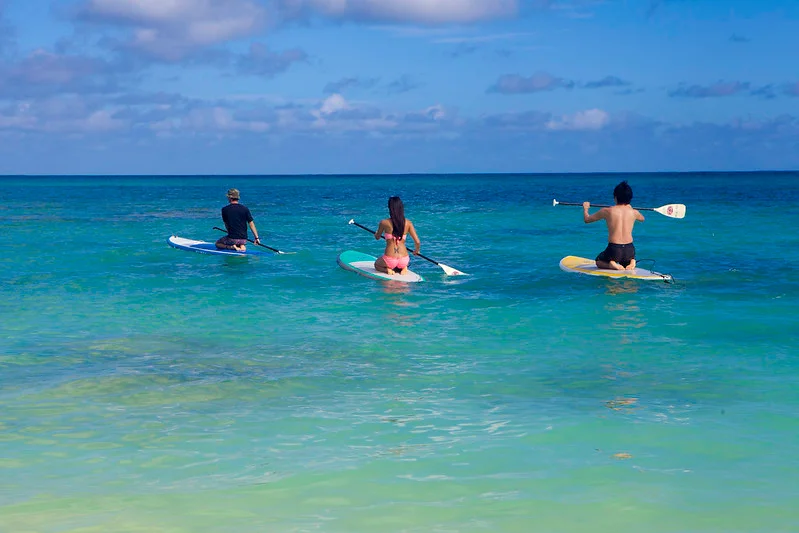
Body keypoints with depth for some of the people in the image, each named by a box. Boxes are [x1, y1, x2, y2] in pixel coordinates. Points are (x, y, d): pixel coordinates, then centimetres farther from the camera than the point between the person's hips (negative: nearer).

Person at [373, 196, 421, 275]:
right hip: (404, 260, 2)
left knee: (377, 264, 32)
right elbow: (417, 242, -2)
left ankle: (387, 269, 1)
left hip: (390, 260, -2)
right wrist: (416, 251, 20)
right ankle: (403, 268, 6)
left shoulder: (384, 223, -9)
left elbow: (377, 237, 9)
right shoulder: (408, 223, -3)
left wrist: (376, 233, 34)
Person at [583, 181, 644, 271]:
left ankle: (611, 264, -5)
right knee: (625, 264, 36)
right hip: (629, 250, 3)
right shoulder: (633, 212, 3)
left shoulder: (607, 211, -4)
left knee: (599, 261, 29)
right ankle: (631, 262, 1)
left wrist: (585, 208, 31)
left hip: (614, 250, -3)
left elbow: (587, 219, 11)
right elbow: (642, 219, 30)